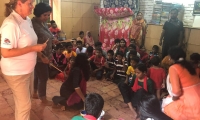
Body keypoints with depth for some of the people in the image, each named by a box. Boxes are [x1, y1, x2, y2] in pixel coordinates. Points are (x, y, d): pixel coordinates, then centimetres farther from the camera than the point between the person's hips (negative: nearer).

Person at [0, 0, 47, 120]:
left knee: (26, 101, 23)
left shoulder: (27, 20, 2)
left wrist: (39, 48, 1)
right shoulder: (11, 24, -24)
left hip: (28, 69, 8)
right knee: (24, 105, 8)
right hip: (16, 72, -8)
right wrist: (34, 48, -24)